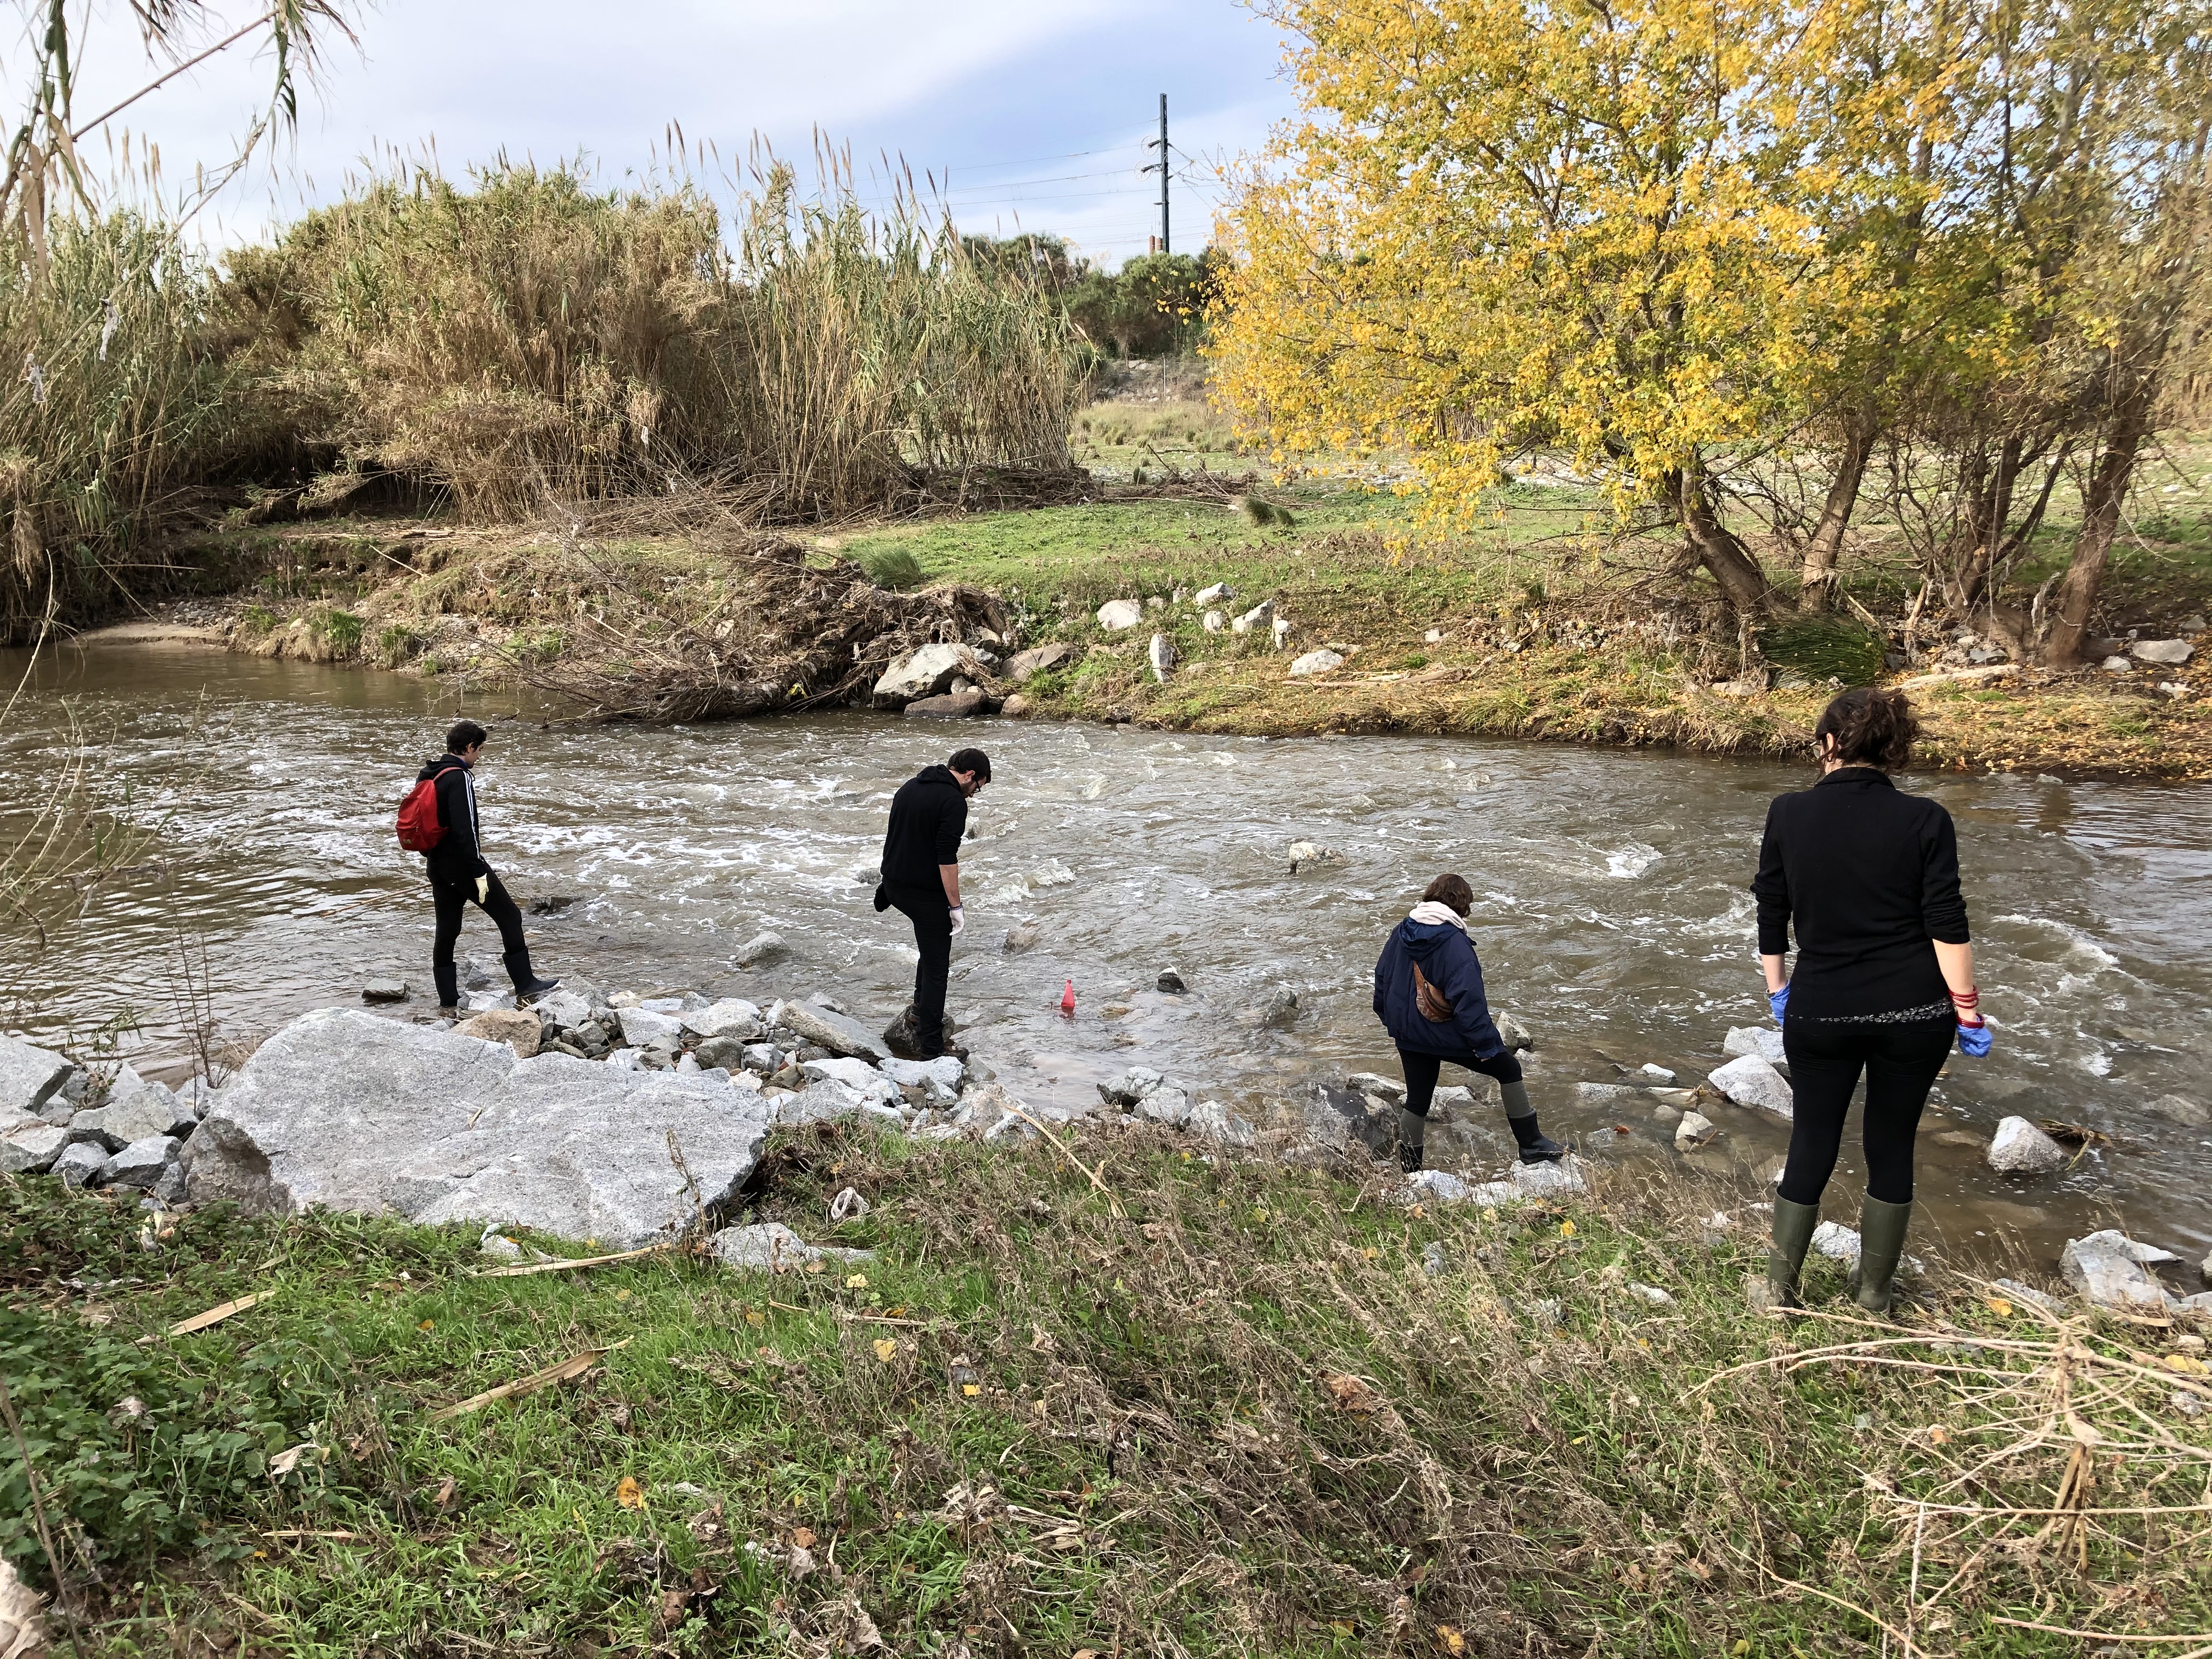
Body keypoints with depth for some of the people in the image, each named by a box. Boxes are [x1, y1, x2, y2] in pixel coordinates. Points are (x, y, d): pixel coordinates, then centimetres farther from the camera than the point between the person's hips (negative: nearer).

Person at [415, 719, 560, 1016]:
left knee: (446, 931, 12)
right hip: (462, 863, -9)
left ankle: (448, 1004, 15)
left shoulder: (427, 776, 11)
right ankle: (525, 986, 3)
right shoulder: (459, 778, -18)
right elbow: (464, 829, -24)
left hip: (438, 866, 9)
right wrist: (479, 873, -22)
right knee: (509, 916, 2)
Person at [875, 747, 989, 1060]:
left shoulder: (910, 786, 11)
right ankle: (930, 1048, 3)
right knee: (937, 969, 1)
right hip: (925, 893, -8)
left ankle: (922, 1008, 36)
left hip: (894, 885, 8)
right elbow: (947, 858, -21)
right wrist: (955, 907, -16)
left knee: (932, 944, 31)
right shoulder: (954, 802, -15)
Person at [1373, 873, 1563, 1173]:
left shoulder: (1401, 933, 1)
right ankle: (1532, 1145, 15)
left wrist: (1389, 1017, 24)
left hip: (1406, 1034, 6)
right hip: (1445, 1034, -6)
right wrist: (1486, 1044, -18)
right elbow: (1469, 1001, -24)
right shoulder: (1455, 943, -20)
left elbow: (1382, 977, 11)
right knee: (1509, 1069, 10)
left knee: (1417, 1100, 17)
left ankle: (1409, 1171, 21)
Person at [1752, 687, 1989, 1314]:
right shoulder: (1924, 820, -7)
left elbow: (1770, 914, 1)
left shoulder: (1790, 813, -5)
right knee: (1892, 1145, 14)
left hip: (1821, 1011, 0)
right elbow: (1947, 926, -9)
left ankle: (1779, 1287, 21)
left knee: (1812, 1145, 12)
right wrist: (1967, 1008, -1)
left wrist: (1777, 987, 13)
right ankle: (1875, 1288, 29)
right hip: (1913, 1014, 0)